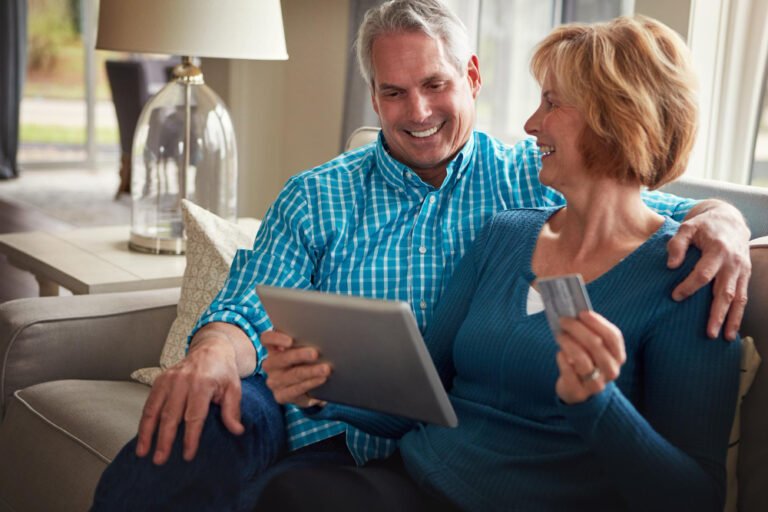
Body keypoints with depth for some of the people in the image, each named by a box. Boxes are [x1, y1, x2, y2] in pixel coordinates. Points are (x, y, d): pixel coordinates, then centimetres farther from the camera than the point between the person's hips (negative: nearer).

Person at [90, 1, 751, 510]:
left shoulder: (537, 180, 8)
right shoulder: (313, 198, 11)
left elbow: (665, 210, 7)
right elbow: (250, 313, 2)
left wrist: (720, 222, -18)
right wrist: (214, 353, -22)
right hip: (320, 426, 2)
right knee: (190, 425, -30)